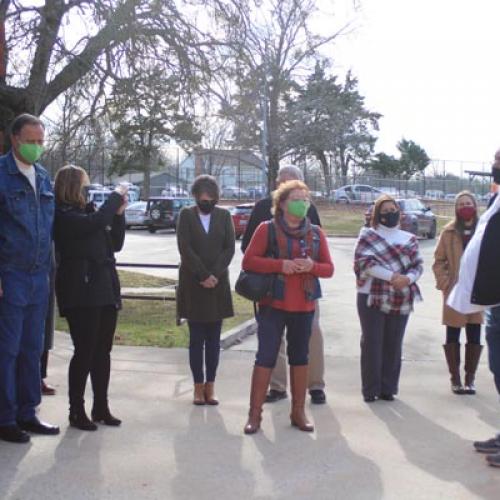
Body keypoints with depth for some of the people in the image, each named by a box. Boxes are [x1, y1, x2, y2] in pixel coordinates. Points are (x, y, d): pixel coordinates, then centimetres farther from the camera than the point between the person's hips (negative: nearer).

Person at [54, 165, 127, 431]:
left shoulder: (89, 211, 15)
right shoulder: (63, 215, -8)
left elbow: (116, 244, 15)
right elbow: (94, 223, -25)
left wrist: (118, 213, 3)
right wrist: (116, 196, -12)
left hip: (106, 290, 7)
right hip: (81, 292, -7)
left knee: (103, 351, 10)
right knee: (84, 352, -5)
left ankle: (101, 407, 18)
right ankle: (76, 411, 6)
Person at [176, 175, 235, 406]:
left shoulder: (224, 216, 5)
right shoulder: (186, 215, 0)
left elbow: (229, 248, 0)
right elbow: (185, 248, -8)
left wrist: (214, 275, -12)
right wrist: (203, 275, -13)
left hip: (218, 283, 2)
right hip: (192, 284, -1)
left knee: (214, 338, 4)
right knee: (196, 338, 2)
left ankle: (210, 385, 10)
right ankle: (198, 386, 8)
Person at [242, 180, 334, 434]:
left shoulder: (316, 233, 7)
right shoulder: (267, 229, -3)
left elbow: (329, 268, 7)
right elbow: (248, 261, -9)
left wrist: (312, 266, -15)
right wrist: (280, 265, -20)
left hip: (304, 306, 4)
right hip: (273, 304, -3)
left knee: (300, 357, 10)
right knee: (266, 356, -3)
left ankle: (298, 412, 20)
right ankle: (255, 413, 4)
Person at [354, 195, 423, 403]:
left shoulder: (409, 239, 11)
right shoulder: (367, 235, 1)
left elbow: (417, 265, 6)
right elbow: (365, 262, -13)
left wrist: (407, 278, -17)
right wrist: (392, 276, -21)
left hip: (400, 299, 3)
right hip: (372, 297, -3)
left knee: (393, 344, 6)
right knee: (371, 343, -1)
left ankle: (388, 388, 15)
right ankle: (370, 389, 7)